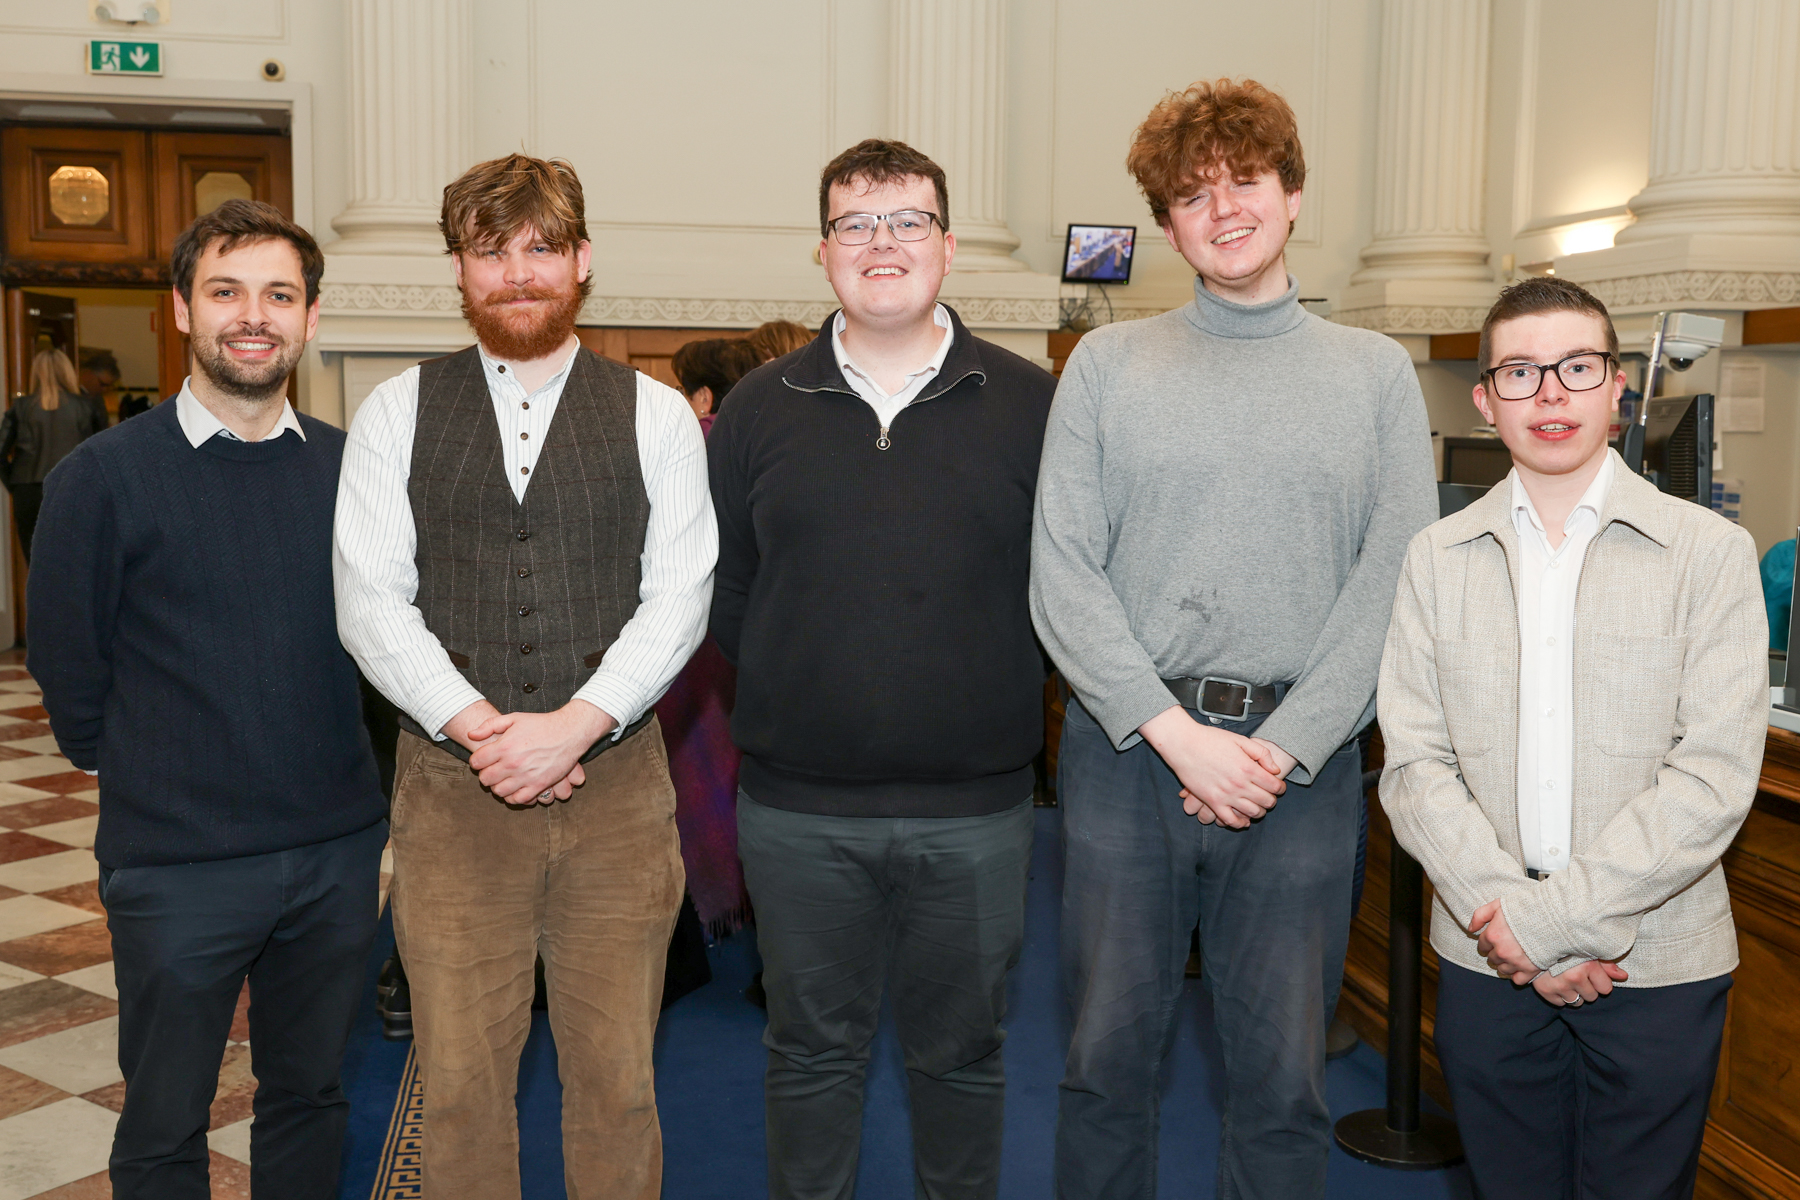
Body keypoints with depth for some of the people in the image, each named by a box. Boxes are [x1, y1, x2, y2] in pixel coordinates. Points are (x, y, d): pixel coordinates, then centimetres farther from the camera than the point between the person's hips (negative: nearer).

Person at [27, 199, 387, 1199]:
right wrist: (142, 778, 6)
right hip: (177, 863, -3)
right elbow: (65, 665, -1)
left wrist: (342, 779, 7)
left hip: (338, 851, 3)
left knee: (310, 1096, 19)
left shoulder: (351, 469, 2)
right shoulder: (104, 476, -8)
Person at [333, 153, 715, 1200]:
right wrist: (479, 727, -12)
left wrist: (574, 724, -14)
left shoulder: (656, 415, 6)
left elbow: (679, 595, -2)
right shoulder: (397, 414, 7)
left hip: (616, 779, 0)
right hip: (451, 788, 1)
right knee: (460, 1082, 6)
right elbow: (370, 602, 0)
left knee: (617, 1076, 7)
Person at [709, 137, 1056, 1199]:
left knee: (963, 1052, 15)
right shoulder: (759, 409, 4)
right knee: (813, 1051, 15)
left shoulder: (1031, 406, -1)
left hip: (977, 805, 0)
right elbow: (721, 591, 8)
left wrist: (993, 691, 0)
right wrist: (793, 694, 3)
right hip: (798, 805, 1)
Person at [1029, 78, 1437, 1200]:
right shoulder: (1106, 364, 5)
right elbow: (1062, 575, -3)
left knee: (1285, 1077, 9)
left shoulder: (1377, 372, 8)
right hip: (1126, 742, 0)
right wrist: (1179, 733, -12)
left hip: (1303, 757, 1)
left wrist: (1281, 747, -11)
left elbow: (1395, 581, -1)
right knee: (1109, 1054, 10)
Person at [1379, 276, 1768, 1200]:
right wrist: (1504, 921, -13)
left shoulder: (1709, 551, -2)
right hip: (1484, 960, 2)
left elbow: (1714, 775, -10)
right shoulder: (1437, 558, 5)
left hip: (1657, 962, -1)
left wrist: (1553, 916, -15)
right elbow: (1415, 762, -1)